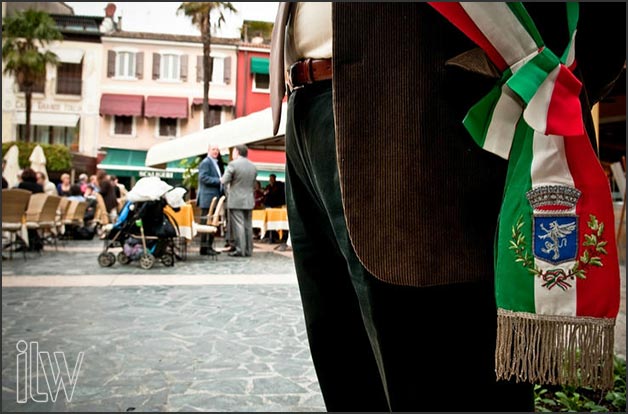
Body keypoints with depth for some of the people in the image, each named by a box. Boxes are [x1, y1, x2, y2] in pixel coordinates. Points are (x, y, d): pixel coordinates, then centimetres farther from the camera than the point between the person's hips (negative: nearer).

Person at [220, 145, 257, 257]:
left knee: (238, 225, -3)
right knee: (248, 225, 9)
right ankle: (248, 250, 12)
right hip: (249, 201, 6)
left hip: (236, 201, -6)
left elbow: (224, 180, -11)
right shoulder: (253, 166, 11)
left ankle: (240, 250, -4)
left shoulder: (233, 164, -9)